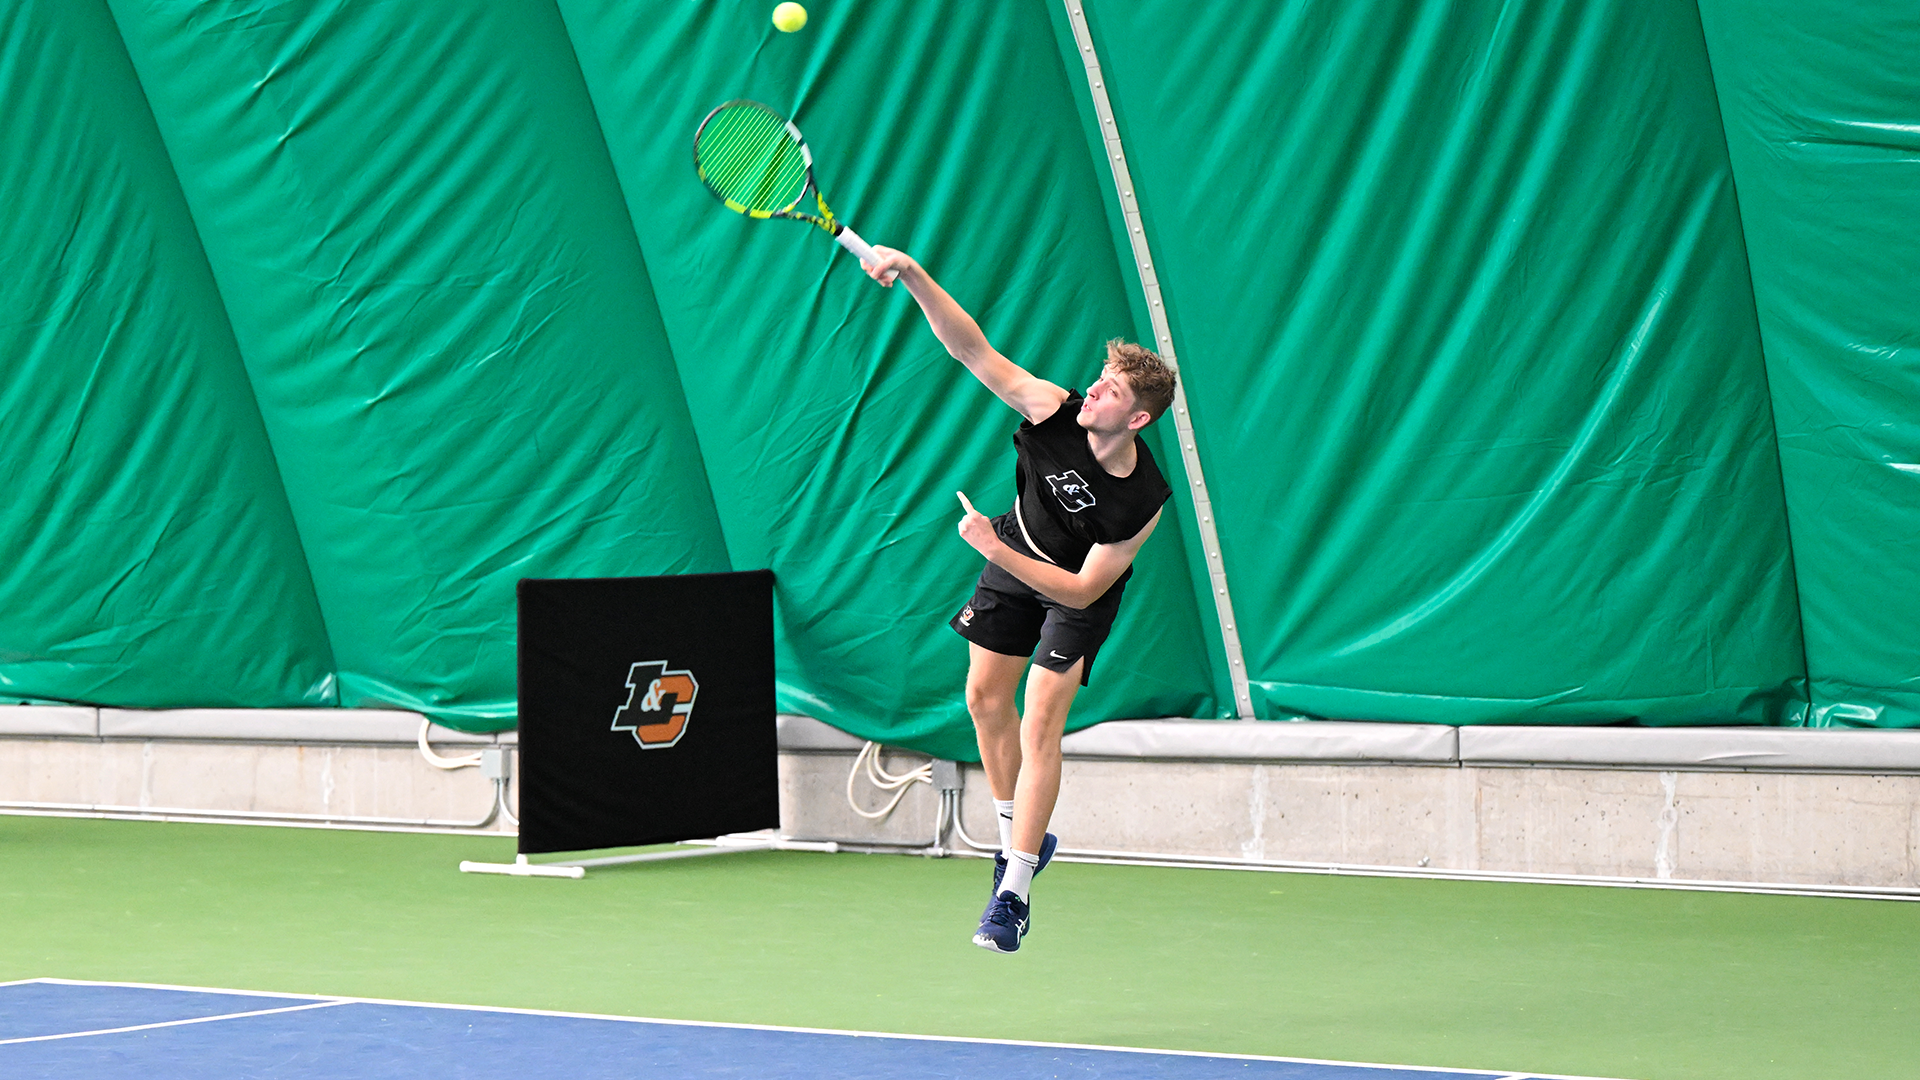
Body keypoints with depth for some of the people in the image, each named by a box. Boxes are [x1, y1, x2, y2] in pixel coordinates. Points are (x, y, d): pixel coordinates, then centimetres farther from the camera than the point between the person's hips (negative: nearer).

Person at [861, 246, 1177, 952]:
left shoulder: (1144, 501, -35)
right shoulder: (1054, 411, -29)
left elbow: (1084, 590, -29)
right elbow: (973, 348, -31)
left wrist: (996, 551, -36)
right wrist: (913, 275, -45)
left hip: (1080, 590, -4)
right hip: (1015, 555, 4)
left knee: (1038, 727, -14)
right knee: (985, 697, 10)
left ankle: (1014, 894, -9)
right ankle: (1020, 836, 32)